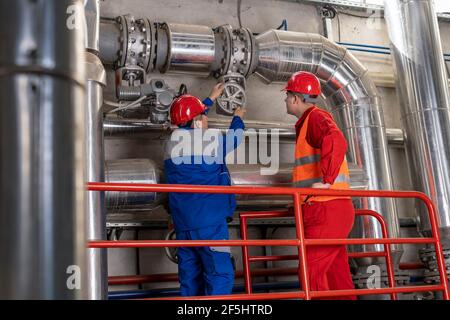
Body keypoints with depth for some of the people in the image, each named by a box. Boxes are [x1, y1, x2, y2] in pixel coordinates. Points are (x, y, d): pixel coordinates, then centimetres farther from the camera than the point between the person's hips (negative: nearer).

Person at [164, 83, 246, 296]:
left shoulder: (174, 139, 10)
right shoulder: (212, 138, -7)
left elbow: (189, 122, 30)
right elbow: (234, 138, 13)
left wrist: (211, 98, 42)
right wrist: (238, 118, 34)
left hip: (182, 223, 7)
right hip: (208, 221, -7)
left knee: (190, 275, 12)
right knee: (220, 273, -7)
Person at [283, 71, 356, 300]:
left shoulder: (315, 117, -6)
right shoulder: (308, 122, 25)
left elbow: (336, 142, -28)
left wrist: (326, 181, -29)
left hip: (326, 210, -10)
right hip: (333, 210, 10)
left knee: (312, 272, -12)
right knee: (337, 274, 10)